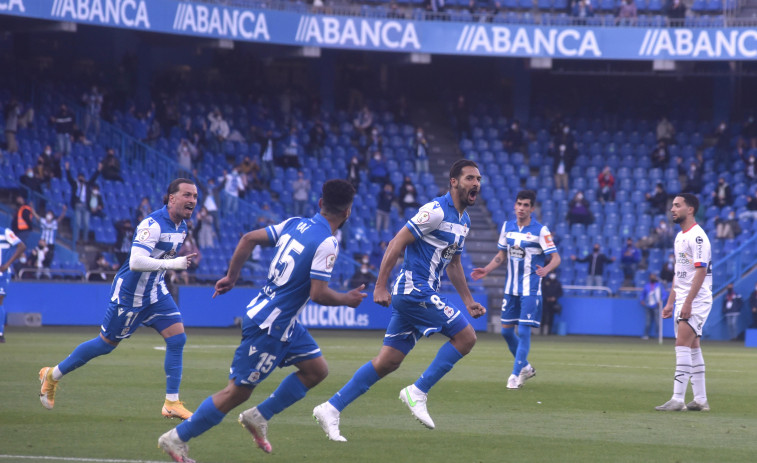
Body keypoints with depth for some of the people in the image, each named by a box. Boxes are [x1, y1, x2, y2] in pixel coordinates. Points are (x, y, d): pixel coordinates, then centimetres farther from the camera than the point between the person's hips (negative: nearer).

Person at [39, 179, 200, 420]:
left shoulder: (181, 226, 3)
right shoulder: (153, 225, -27)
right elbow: (136, 262, -37)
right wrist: (171, 264, -41)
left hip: (155, 292, 8)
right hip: (129, 292, -8)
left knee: (177, 337, -7)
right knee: (107, 343, 5)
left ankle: (172, 403, -2)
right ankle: (53, 375, 25)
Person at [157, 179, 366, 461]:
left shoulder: (295, 224, 4)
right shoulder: (327, 244, -19)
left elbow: (249, 239, 6)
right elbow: (318, 293, -23)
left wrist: (231, 277, 14)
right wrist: (346, 300, -4)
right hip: (269, 326, -9)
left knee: (316, 369, 13)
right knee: (237, 392, -1)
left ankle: (258, 417, 17)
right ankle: (176, 439, 7)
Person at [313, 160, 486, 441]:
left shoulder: (463, 220, 16)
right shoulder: (437, 212, -13)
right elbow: (397, 243, -15)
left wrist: (468, 300, 25)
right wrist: (380, 286, -19)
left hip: (413, 296, 9)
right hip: (416, 289, -9)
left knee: (388, 362, 6)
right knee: (466, 336, -10)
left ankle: (331, 409, 6)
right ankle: (417, 393, -6)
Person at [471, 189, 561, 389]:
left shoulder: (540, 230, -10)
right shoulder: (507, 227, 5)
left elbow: (556, 257, -13)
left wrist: (546, 269, -33)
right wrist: (486, 270, 5)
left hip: (530, 289, -6)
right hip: (511, 288, 6)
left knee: (524, 331, -10)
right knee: (506, 331, 8)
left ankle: (516, 375, -2)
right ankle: (525, 367, 27)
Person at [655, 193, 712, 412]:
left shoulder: (697, 236, -14)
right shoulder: (680, 237, 15)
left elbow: (701, 271, -21)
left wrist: (688, 302, -24)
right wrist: (670, 302, 18)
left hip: (697, 300, -10)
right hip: (682, 301, 10)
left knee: (682, 344, -15)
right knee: (692, 348, 10)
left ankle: (678, 398, -18)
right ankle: (700, 400, 14)